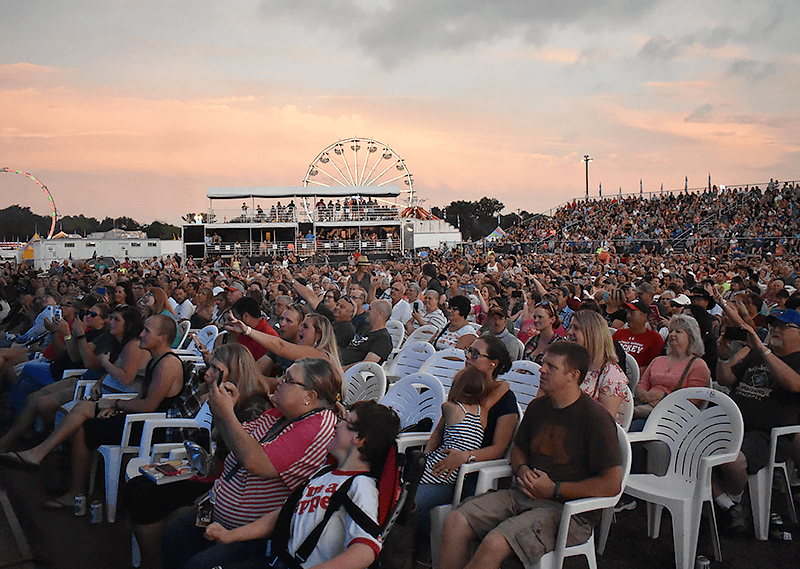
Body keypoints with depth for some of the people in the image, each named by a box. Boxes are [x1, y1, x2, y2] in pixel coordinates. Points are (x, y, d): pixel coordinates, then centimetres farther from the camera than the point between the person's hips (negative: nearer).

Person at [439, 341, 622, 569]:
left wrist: (555, 489, -13)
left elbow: (612, 483, -14)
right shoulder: (538, 407, 11)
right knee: (454, 523, -13)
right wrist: (523, 470, 2)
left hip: (570, 511, -7)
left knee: (494, 544, -29)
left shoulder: (595, 418, -11)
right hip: (525, 495, 7)